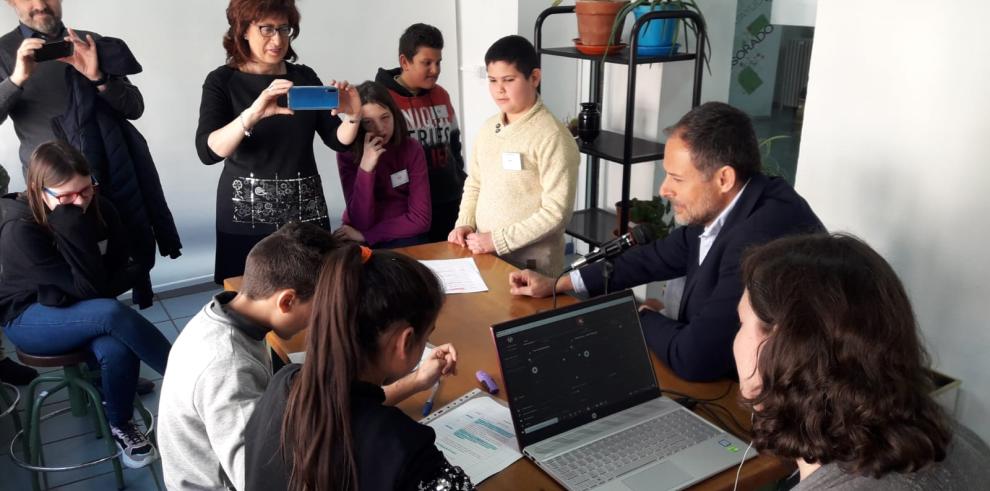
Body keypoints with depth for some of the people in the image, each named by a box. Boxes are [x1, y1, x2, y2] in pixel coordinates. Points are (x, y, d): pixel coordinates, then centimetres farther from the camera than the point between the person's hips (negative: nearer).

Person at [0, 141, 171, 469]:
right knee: (113, 314, -34)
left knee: (117, 350, -31)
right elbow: (89, 287, -28)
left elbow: (121, 268, -2)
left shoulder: (99, 210, -9)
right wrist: (71, 225, -35)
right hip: (29, 318, -4)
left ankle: (121, 426, -3)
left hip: (82, 310, 4)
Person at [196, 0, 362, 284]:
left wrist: (353, 118, -16)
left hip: (306, 210, 3)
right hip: (246, 215, -2)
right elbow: (208, 151, -18)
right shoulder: (222, 81, -4)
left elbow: (338, 141, 5)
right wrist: (252, 114, -34)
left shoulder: (305, 77, 5)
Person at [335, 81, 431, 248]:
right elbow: (361, 223, -16)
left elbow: (420, 219, -12)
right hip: (360, 244, 0)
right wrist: (365, 169, -25)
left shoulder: (411, 149, -8)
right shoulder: (347, 154, -8)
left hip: (405, 238, 1)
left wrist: (366, 235, -14)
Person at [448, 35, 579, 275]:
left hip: (531, 265, -6)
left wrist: (499, 240, -19)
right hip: (485, 255, 6)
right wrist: (465, 223, 0)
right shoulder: (487, 128, 5)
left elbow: (557, 211, -19)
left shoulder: (552, 136, -16)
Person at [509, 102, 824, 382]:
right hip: (724, 378, 7)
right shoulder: (718, 206, -4)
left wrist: (643, 317, -8)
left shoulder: (762, 238, -32)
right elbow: (660, 257, 11)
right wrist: (556, 284, 11)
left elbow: (695, 358, -30)